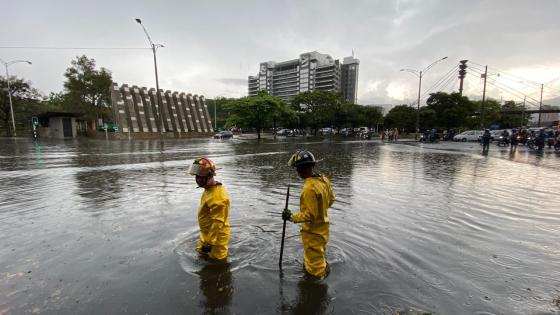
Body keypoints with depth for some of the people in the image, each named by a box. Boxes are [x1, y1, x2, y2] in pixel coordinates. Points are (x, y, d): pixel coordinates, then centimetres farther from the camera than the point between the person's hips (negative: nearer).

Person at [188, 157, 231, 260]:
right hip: (207, 234, 10)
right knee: (201, 252, 27)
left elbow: (217, 223, -29)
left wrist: (209, 242, -23)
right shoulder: (209, 189, 1)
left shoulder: (217, 196, -32)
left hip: (215, 237, -10)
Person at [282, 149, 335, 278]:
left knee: (315, 269, 13)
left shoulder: (309, 188, -33)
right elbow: (330, 199, 7)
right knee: (319, 257, 32)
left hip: (313, 233, -9)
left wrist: (291, 217, -19)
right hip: (323, 228, 9)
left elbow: (310, 215, -29)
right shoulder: (324, 179, -7)